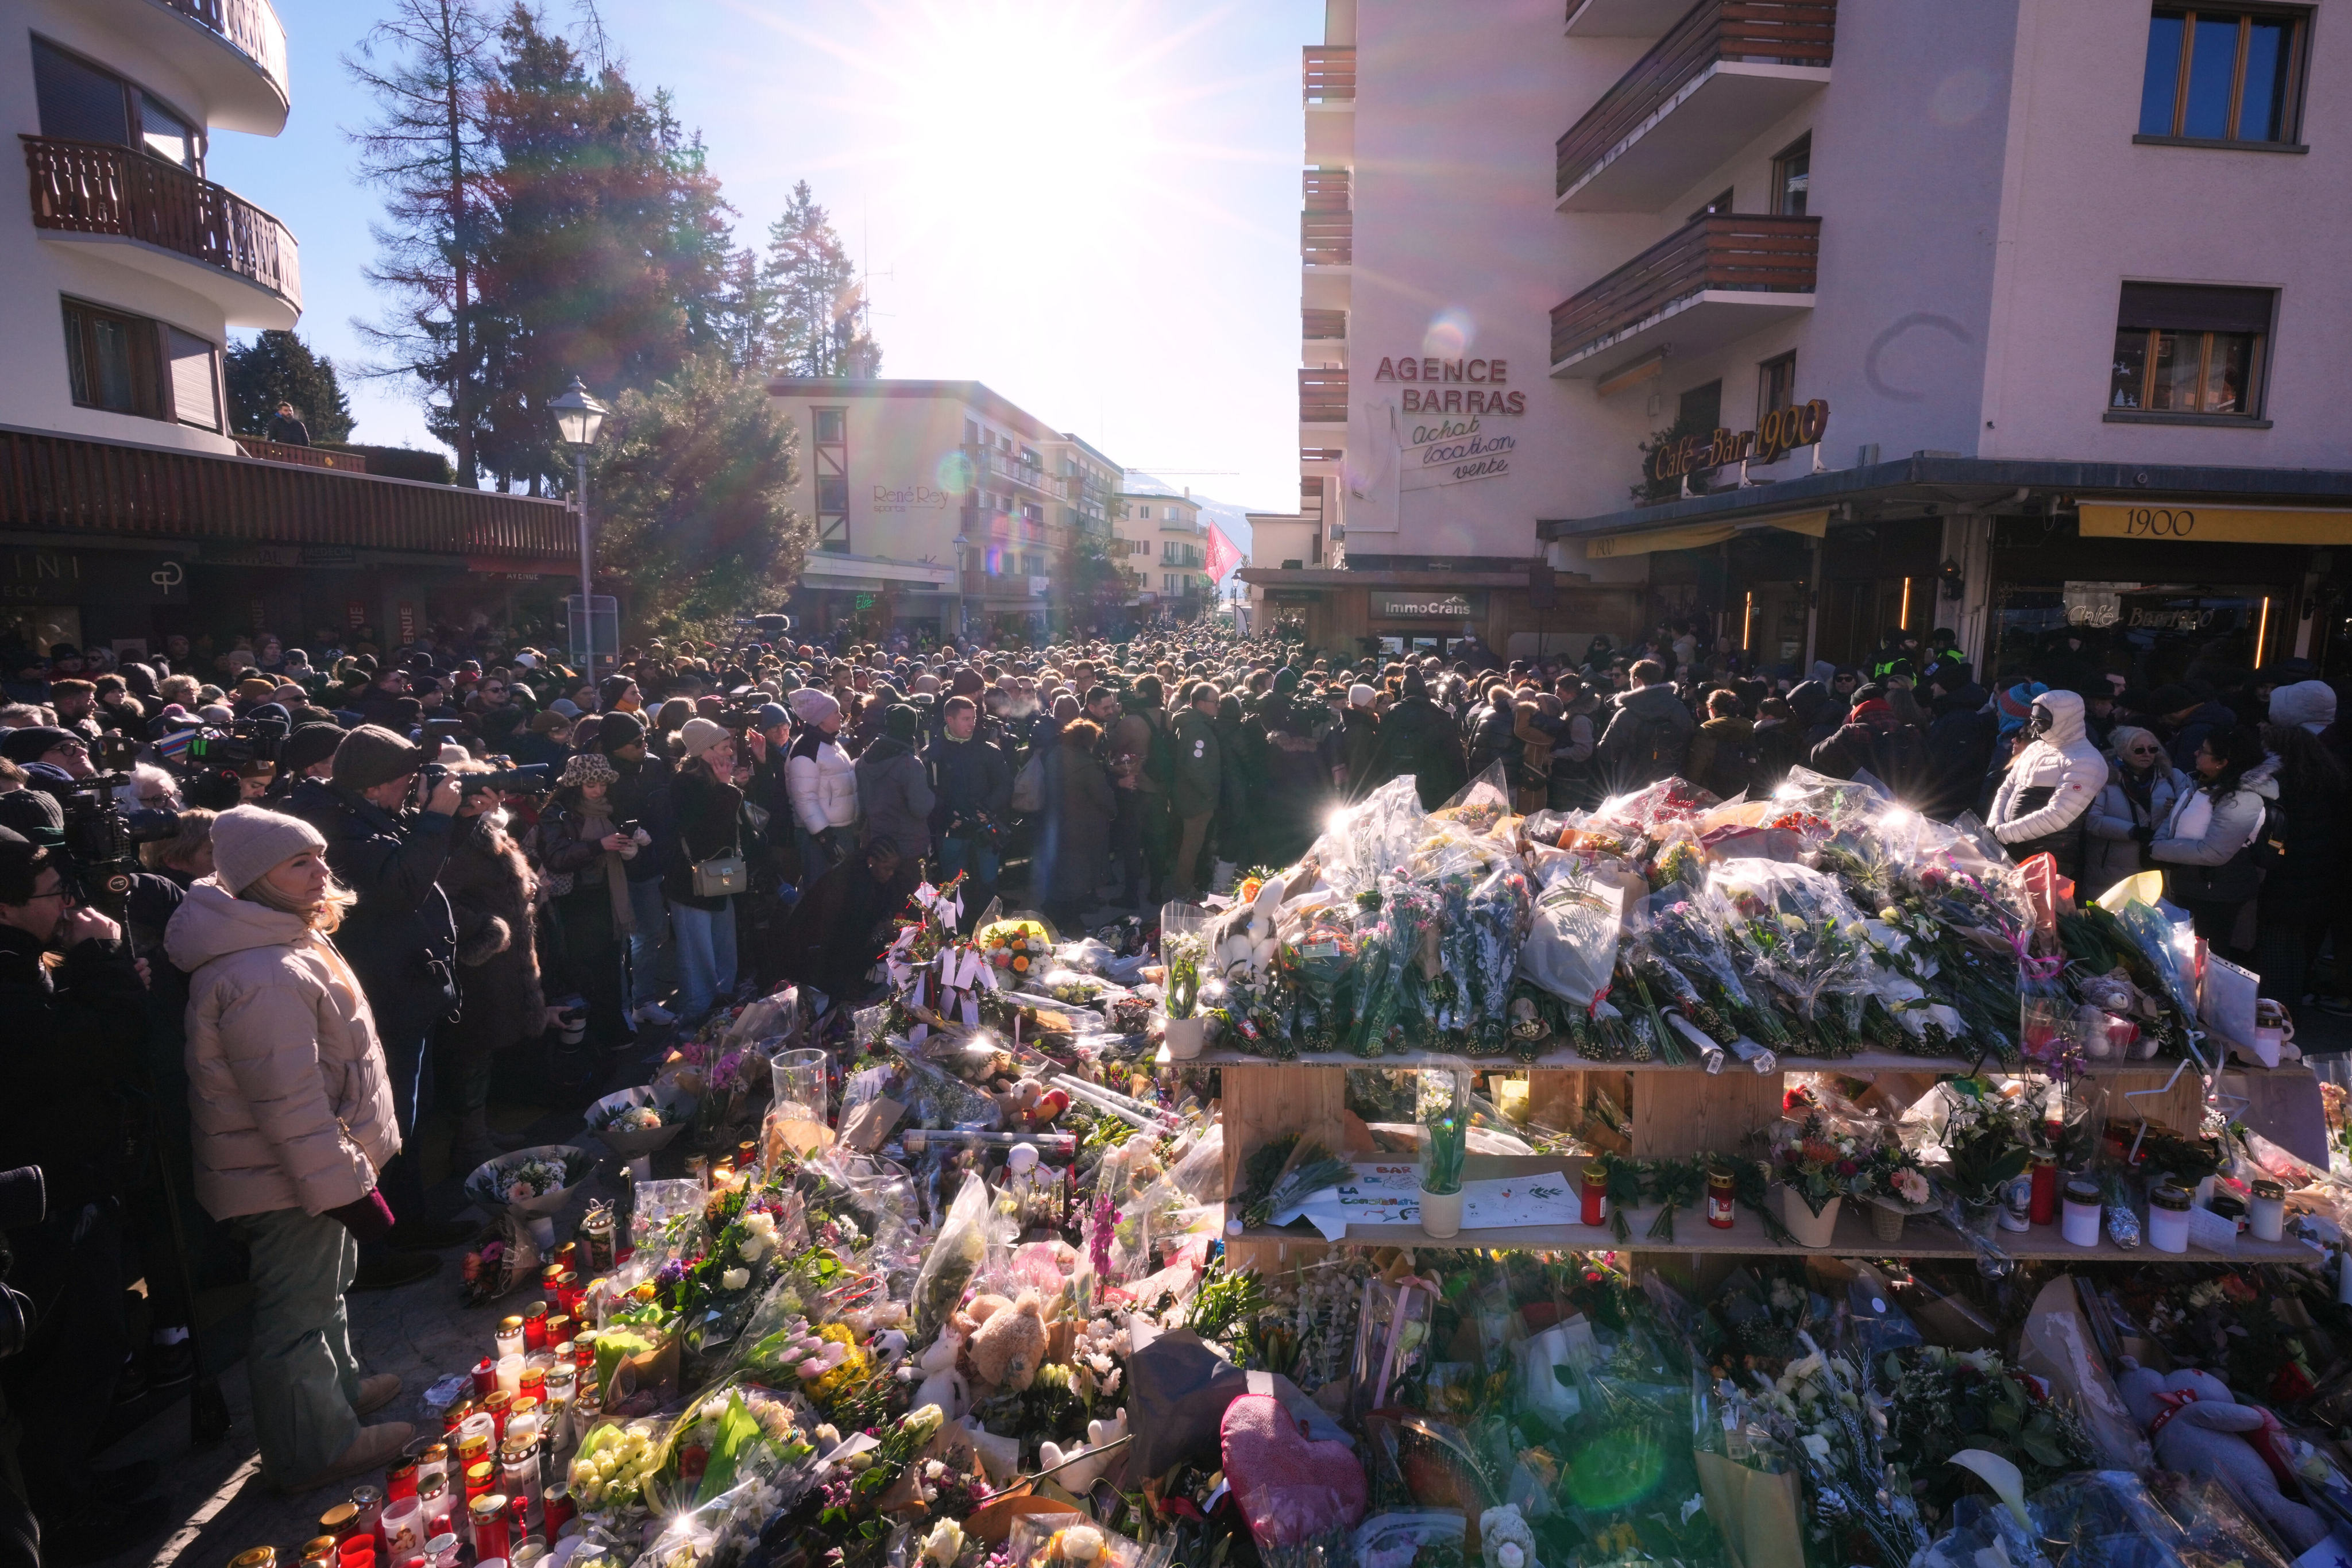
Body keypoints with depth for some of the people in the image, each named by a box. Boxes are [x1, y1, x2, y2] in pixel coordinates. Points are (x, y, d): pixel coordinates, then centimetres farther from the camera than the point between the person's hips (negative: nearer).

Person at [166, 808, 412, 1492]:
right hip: (288, 1184, -11)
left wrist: (350, 1165, 21)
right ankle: (315, 1449, 25)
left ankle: (339, 1388, 47)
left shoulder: (283, 943, 5)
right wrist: (343, 1186, -24)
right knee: (298, 1313, 7)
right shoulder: (261, 977, -30)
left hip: (316, 1168, 11)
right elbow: (289, 1103, -30)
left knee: (322, 1288, 27)